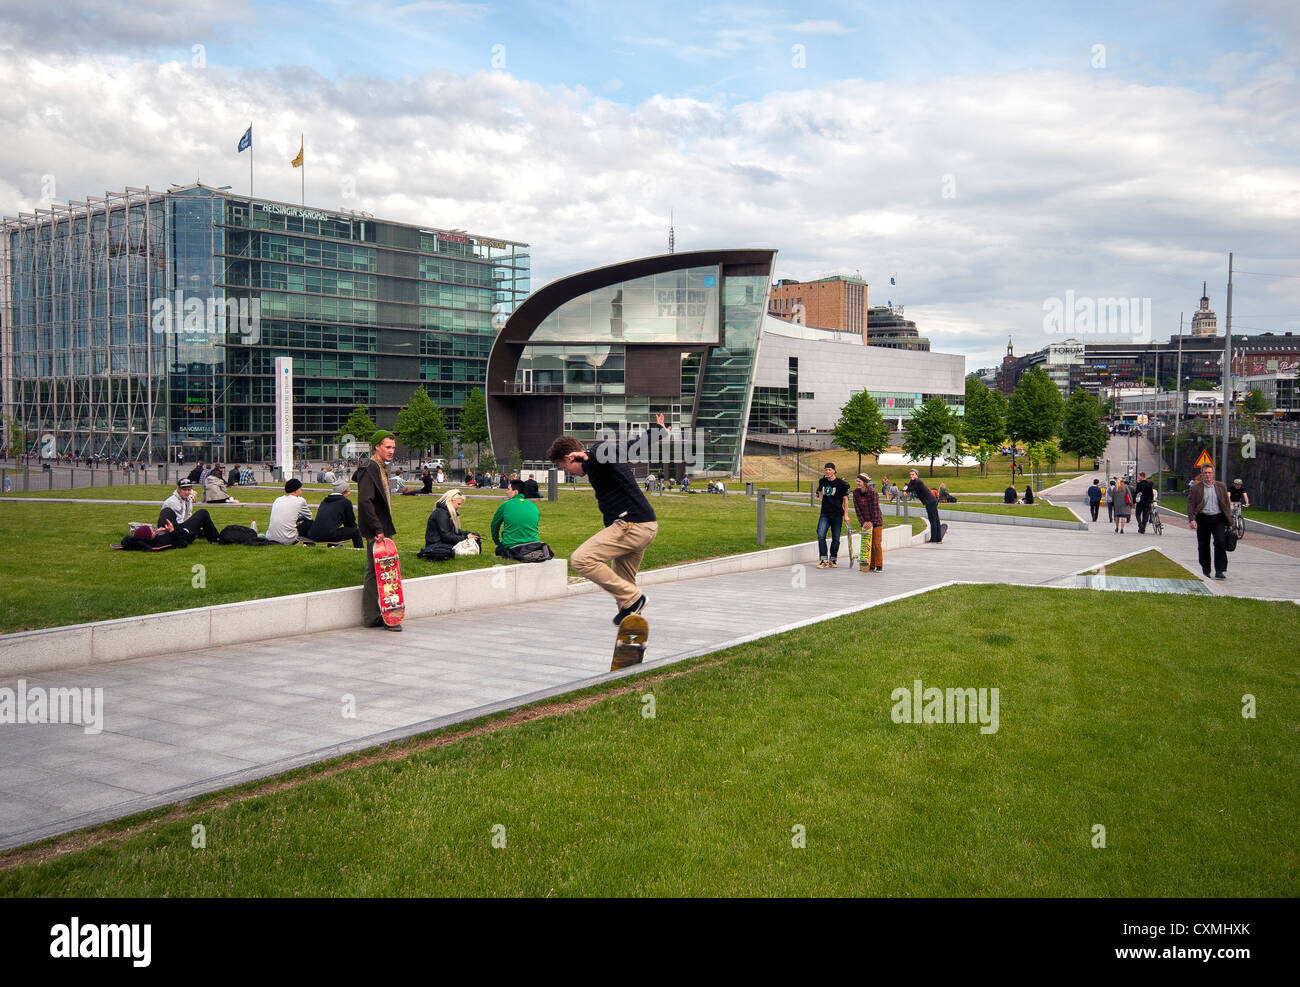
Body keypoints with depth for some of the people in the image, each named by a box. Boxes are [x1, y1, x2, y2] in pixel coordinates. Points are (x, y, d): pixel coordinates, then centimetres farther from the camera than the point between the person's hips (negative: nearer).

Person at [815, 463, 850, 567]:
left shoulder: (840, 483, -4)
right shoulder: (823, 481, 6)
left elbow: (845, 499, -2)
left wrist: (846, 515, -5)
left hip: (837, 514, -2)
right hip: (824, 514, 2)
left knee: (835, 538, 3)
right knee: (821, 535, -14)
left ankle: (833, 559, 17)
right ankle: (824, 560, -12)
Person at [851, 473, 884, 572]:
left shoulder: (872, 492, -17)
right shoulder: (856, 493, -2)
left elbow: (875, 508, -16)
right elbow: (857, 509, -2)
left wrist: (872, 522, -15)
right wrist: (862, 522, -8)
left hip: (876, 521, -5)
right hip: (865, 522, 5)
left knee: (876, 543, -6)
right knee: (867, 544, 3)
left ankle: (879, 565, 3)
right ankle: (871, 565, 9)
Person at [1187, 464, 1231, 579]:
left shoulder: (1221, 487, 11)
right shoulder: (1195, 488, 5)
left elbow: (1226, 503, 13)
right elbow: (1190, 504, -1)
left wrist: (1227, 521, 9)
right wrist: (1192, 519, -13)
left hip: (1218, 519, 0)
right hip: (1203, 519, 0)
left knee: (1220, 542, -14)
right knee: (1203, 546, 5)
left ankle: (1220, 571, -11)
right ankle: (1206, 572, 17)